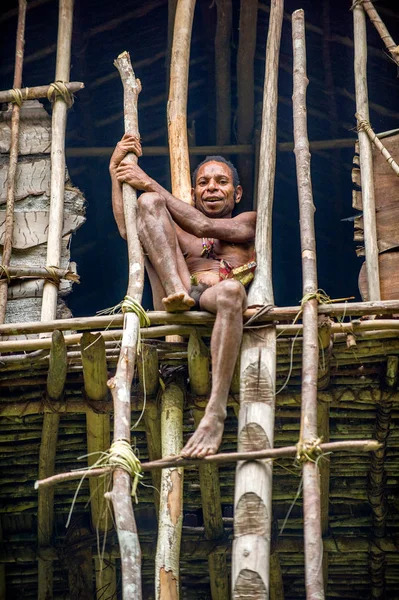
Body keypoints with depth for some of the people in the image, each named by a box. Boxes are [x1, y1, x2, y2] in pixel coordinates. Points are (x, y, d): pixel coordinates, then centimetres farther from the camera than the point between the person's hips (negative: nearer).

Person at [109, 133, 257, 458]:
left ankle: (216, 411, -46)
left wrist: (150, 183, 9)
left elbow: (203, 227, 6)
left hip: (217, 308, -2)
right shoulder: (178, 231, 36)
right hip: (178, 307, 2)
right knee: (148, 201, -5)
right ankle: (177, 289, -30)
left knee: (230, 290, -42)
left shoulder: (249, 222, 27)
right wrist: (115, 171, 14)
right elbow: (127, 229, 16)